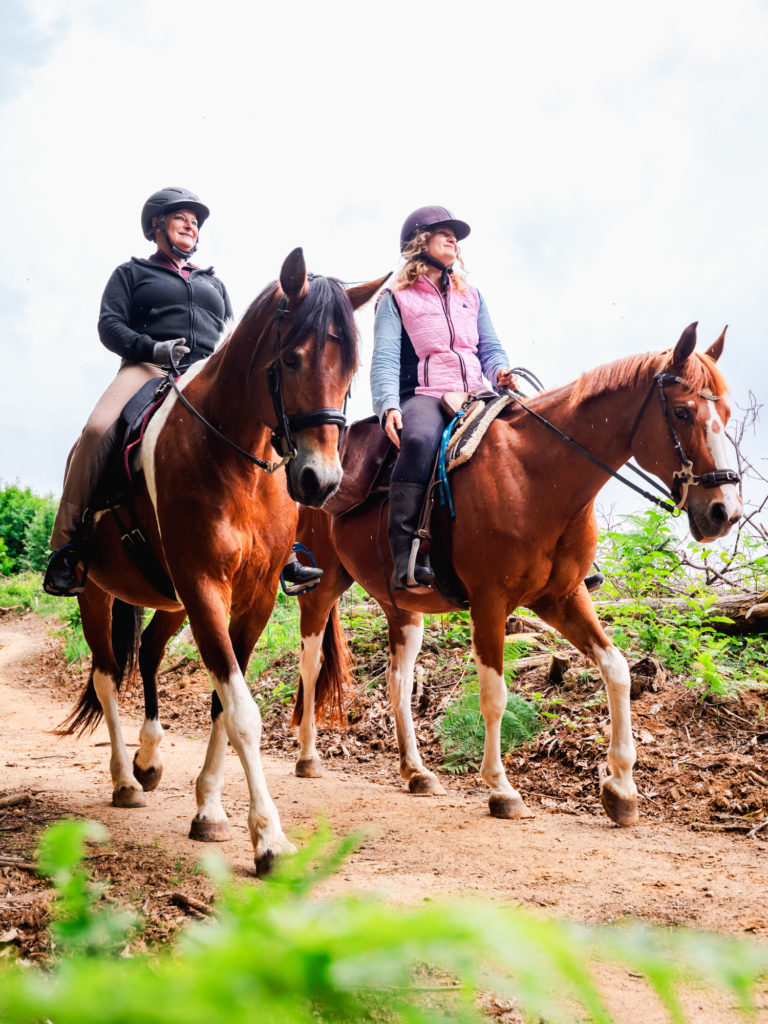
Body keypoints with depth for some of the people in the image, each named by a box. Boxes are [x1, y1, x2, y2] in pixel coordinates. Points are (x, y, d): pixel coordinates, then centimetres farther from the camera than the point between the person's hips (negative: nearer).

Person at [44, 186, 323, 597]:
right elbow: (110, 325, 6)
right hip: (147, 369, -4)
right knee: (97, 431, -33)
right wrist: (152, 348, -14)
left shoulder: (213, 283, 32)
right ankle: (67, 548, -27)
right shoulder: (131, 274, 20)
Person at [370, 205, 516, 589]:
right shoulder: (396, 299, 10)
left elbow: (490, 348, 20)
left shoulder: (471, 297, 26)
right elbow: (384, 359, -3)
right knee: (418, 441, -39)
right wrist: (388, 407, -21)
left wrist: (500, 372, -5)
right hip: (422, 396, -5)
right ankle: (406, 558, -42)